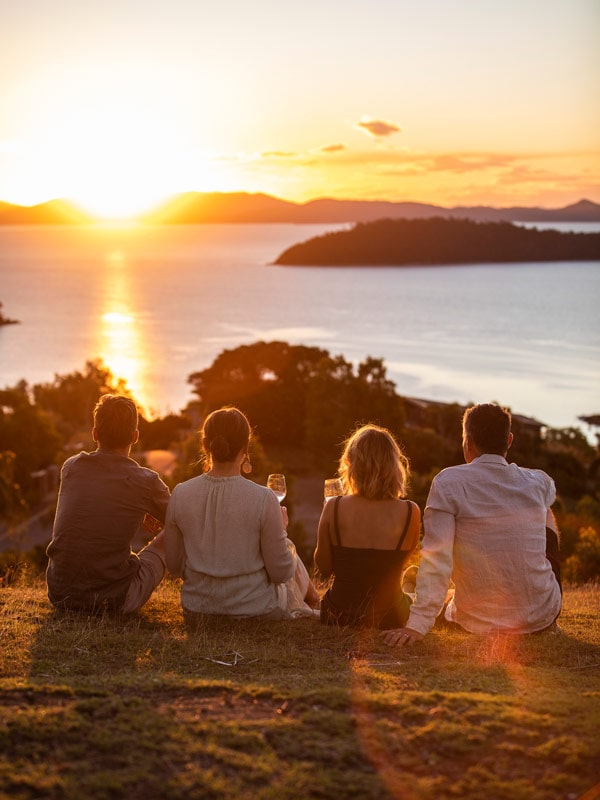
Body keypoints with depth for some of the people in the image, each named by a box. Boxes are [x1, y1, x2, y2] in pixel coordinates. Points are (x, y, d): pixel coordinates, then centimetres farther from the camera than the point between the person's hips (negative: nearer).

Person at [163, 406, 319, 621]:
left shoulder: (180, 494, -11)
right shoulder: (263, 499, -21)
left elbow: (175, 566, 0)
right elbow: (281, 573, -12)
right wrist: (281, 529, 4)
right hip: (255, 610, -4)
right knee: (288, 547, 28)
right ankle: (310, 598, 55)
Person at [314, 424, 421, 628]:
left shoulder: (334, 508, -16)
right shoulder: (410, 512, -15)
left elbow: (324, 568, -3)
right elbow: (402, 561, 4)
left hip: (339, 616, 1)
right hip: (389, 617, 0)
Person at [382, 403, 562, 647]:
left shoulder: (448, 482, -14)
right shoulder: (539, 483, -3)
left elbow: (436, 558, -22)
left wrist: (417, 626, -22)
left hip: (478, 623, -1)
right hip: (541, 618, 1)